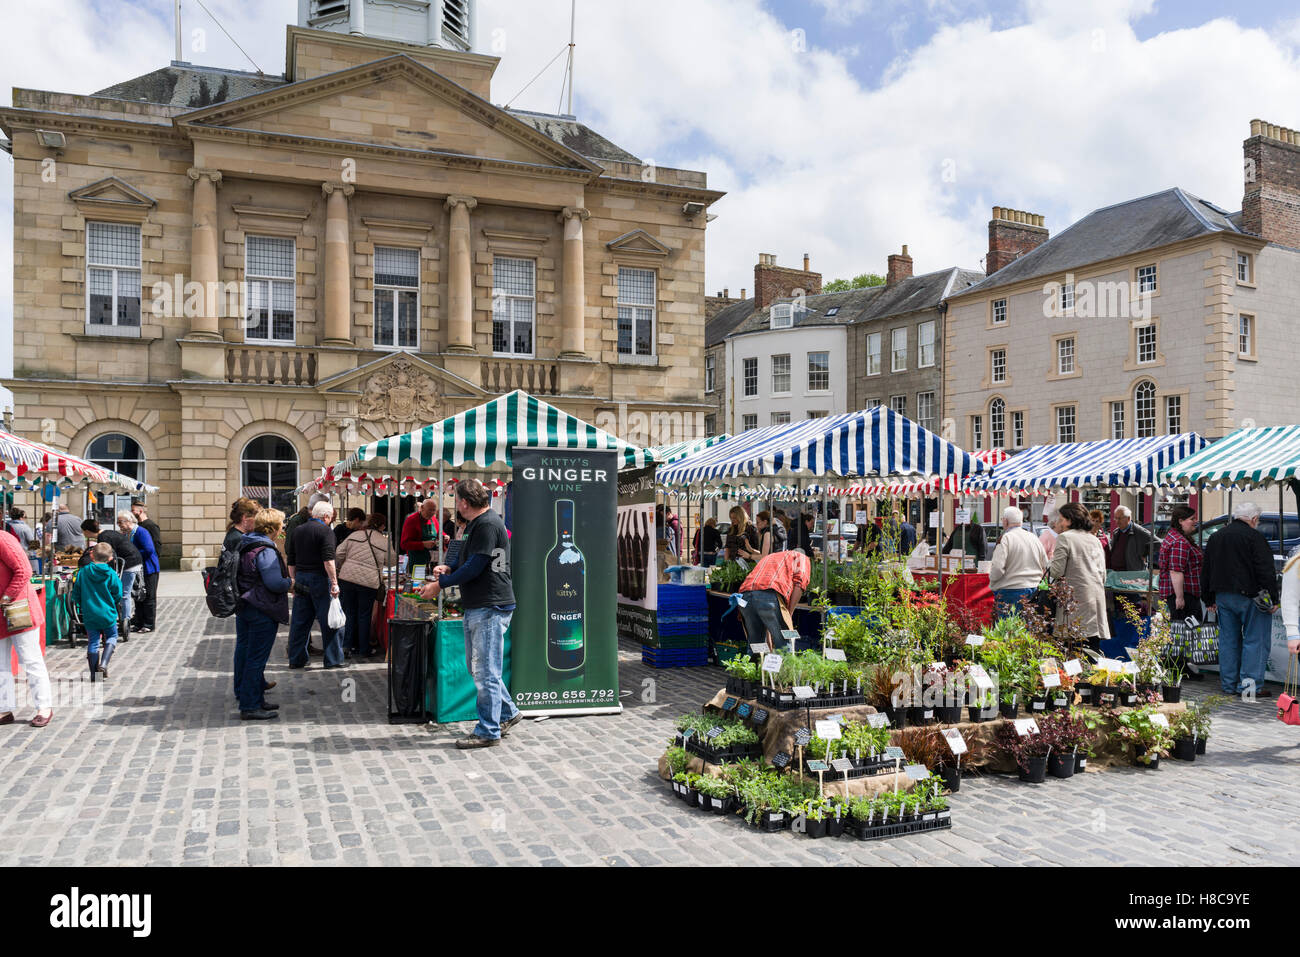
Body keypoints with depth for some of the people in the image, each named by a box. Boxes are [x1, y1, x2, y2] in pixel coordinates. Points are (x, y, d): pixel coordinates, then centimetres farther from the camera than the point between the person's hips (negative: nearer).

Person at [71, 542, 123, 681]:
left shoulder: (82, 573, -4)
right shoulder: (111, 574, -10)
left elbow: (76, 595, 2)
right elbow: (118, 596, -5)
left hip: (89, 615, 2)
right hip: (107, 614, -2)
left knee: (93, 642, 10)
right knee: (112, 636, 17)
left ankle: (94, 674, 13)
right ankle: (103, 663, -2)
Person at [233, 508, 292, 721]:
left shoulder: (243, 544, 9)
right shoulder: (265, 551, -20)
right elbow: (275, 583, -25)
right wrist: (290, 582, -5)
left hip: (243, 607, 10)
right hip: (262, 611, -10)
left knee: (244, 652, 17)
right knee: (256, 658, -3)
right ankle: (250, 707, 3)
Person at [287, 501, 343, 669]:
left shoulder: (298, 530, 12)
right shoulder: (326, 530, -9)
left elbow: (291, 561, 15)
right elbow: (328, 560, -18)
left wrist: (294, 581, 21)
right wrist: (334, 583, -17)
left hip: (300, 578, 6)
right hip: (319, 579, -6)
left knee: (300, 621, 12)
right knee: (329, 621, 1)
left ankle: (296, 659, 17)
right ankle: (333, 659, 4)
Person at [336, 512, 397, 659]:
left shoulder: (354, 535, 5)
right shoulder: (385, 542, -1)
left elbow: (339, 554, 7)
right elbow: (391, 561, 12)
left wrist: (339, 569, 23)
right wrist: (393, 548, 29)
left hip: (347, 578, 2)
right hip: (369, 582, -2)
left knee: (349, 612, 14)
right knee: (364, 615, 7)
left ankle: (346, 644, 11)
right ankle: (363, 649, 14)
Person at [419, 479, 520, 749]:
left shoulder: (488, 524, -16)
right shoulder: (475, 524, 17)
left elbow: (475, 567, -20)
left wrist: (441, 584, -13)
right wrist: (450, 570, 8)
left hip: (491, 607, -10)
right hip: (475, 606, 10)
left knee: (485, 671, -3)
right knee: (477, 667, 16)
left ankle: (488, 731, 6)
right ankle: (508, 713, 29)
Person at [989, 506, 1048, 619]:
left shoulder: (1005, 539, -12)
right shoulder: (1034, 538, 10)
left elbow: (998, 568, -18)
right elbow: (1045, 566, 15)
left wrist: (991, 581, 0)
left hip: (1011, 590, -7)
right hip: (1034, 589, 7)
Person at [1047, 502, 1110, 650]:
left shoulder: (1064, 538, -4)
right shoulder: (1094, 539, 17)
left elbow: (1057, 571, -10)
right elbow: (1103, 574, 18)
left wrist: (1051, 559, 8)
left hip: (1076, 598, -7)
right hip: (1097, 596, 7)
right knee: (1093, 646, 6)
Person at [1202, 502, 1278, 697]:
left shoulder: (1215, 537, 13)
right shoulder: (1254, 537, -9)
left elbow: (1206, 572, 17)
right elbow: (1266, 571, -13)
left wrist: (1210, 599, 22)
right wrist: (1273, 599, -9)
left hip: (1223, 597, 6)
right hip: (1249, 596, -6)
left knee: (1228, 639, 11)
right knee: (1255, 640, 0)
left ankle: (1229, 684, 14)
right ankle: (1250, 684, -4)